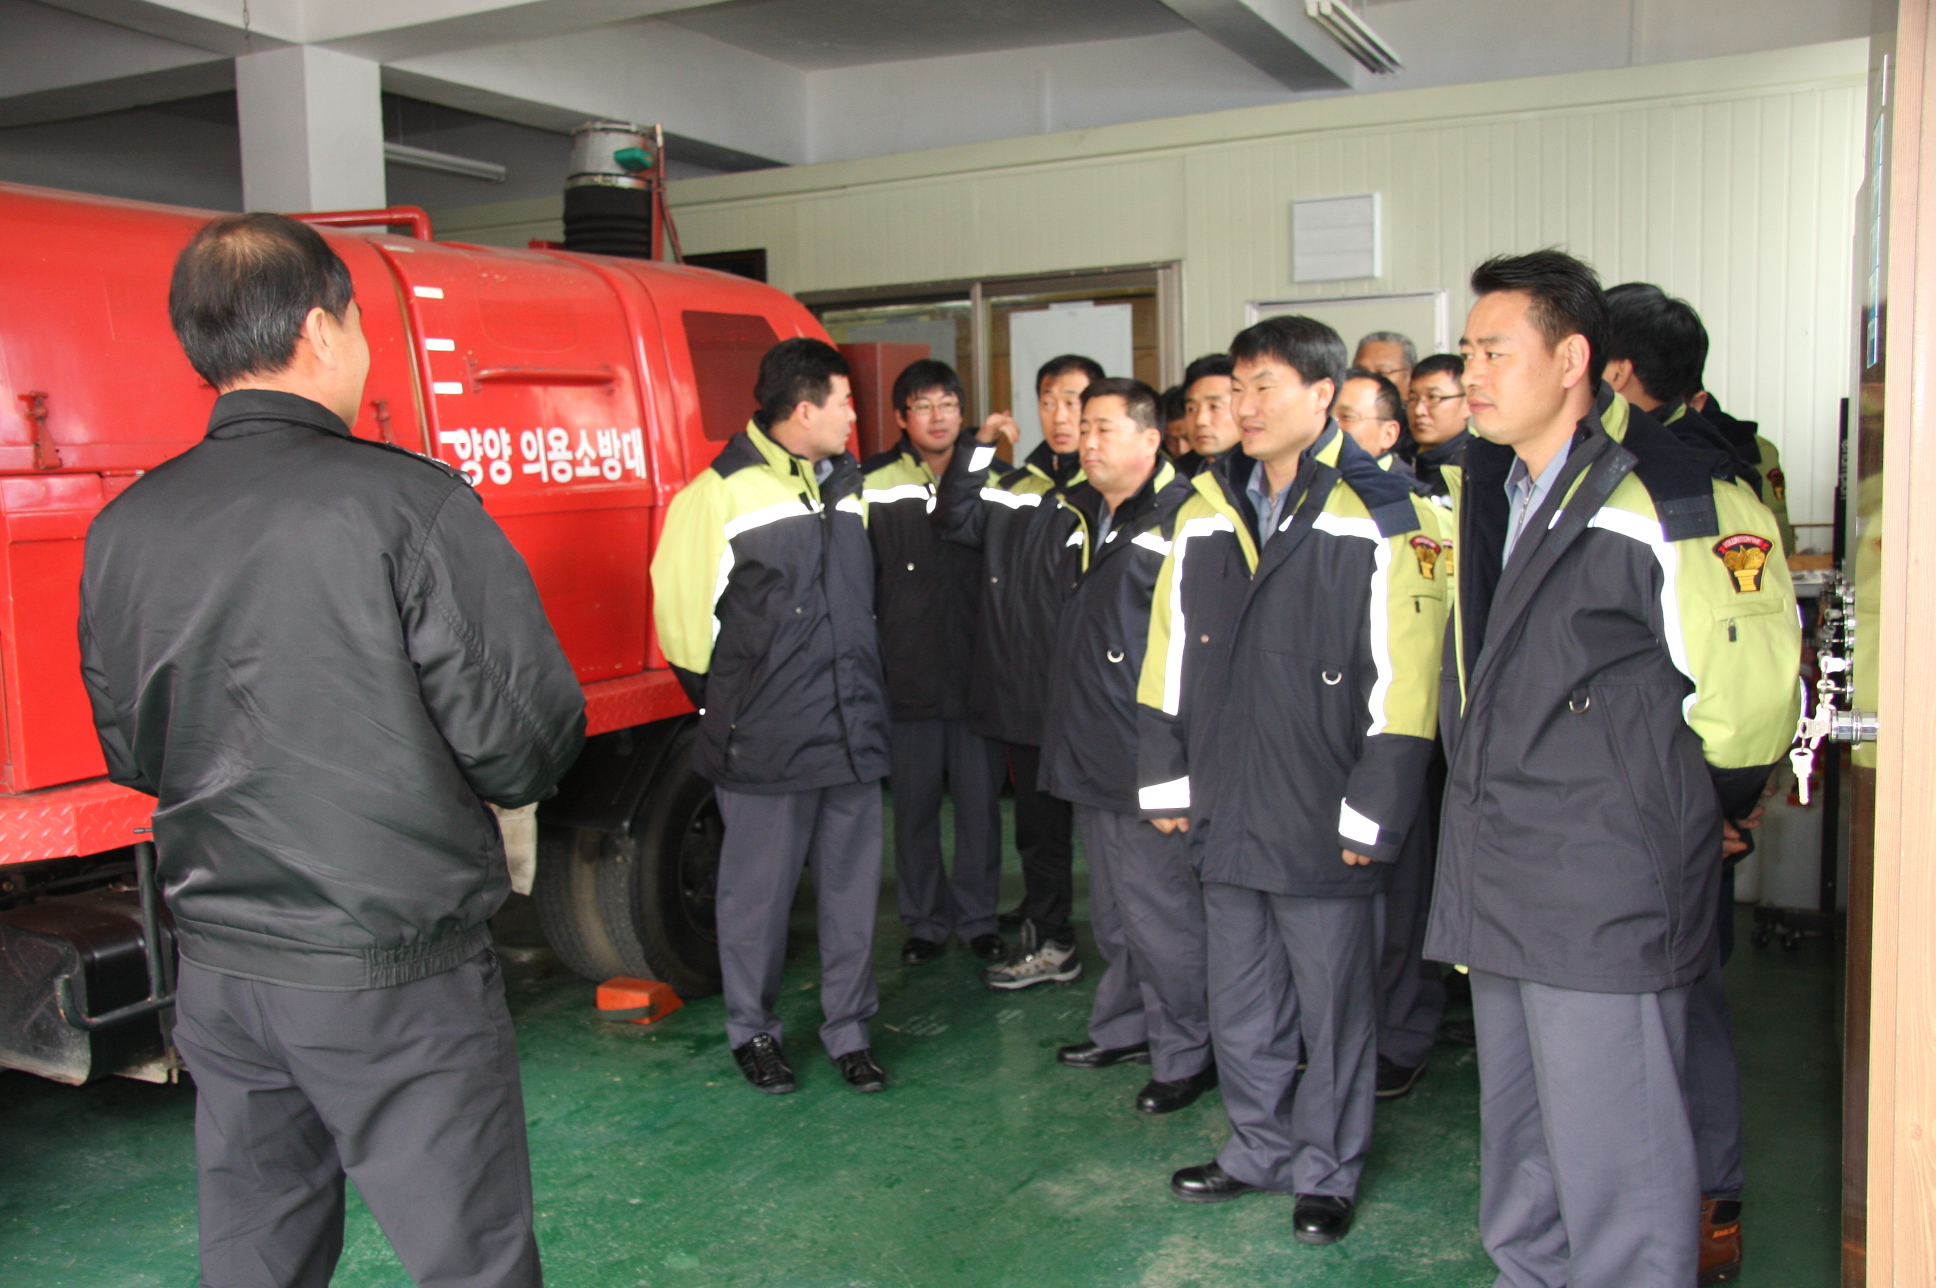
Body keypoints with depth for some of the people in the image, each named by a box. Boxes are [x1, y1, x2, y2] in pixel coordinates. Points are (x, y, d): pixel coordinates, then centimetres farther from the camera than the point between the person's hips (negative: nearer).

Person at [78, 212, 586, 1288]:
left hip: (218, 971, 7)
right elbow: (524, 745, -16)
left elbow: (132, 753, 12)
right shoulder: (407, 502, -16)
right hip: (395, 977, -6)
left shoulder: (125, 528, 3)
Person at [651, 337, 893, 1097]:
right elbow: (681, 603, -5)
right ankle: (754, 1030, 25)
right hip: (762, 742, -5)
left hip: (853, 731, 6)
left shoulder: (848, 485, 12)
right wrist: (722, 697, 4)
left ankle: (848, 1029, 24)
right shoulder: (722, 491, -9)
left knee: (852, 887, 10)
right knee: (759, 891, 7)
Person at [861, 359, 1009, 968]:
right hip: (907, 683, -1)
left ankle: (978, 919, 21)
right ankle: (926, 922, 22)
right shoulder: (874, 486, -1)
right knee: (914, 808, 7)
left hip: (978, 679, 2)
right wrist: (868, 664, -2)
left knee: (980, 806, 6)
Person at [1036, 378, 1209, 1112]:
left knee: (1160, 914, 1)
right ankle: (1124, 1027, 35)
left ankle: (1186, 1053, 16)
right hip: (1089, 747, 9)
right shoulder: (1077, 512, 10)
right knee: (1111, 912, 20)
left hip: (1147, 751, -8)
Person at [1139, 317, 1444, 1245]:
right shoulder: (1205, 513, 8)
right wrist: (1165, 780, 8)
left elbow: (1403, 681, -12)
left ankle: (1328, 1171, 28)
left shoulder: (1377, 517, -9)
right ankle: (1259, 1150, 35)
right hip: (1228, 817, 5)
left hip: (1322, 824, -5)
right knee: (1240, 1010, 17)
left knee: (1333, 1008, 10)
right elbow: (1167, 656, 12)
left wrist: (1370, 812, -14)